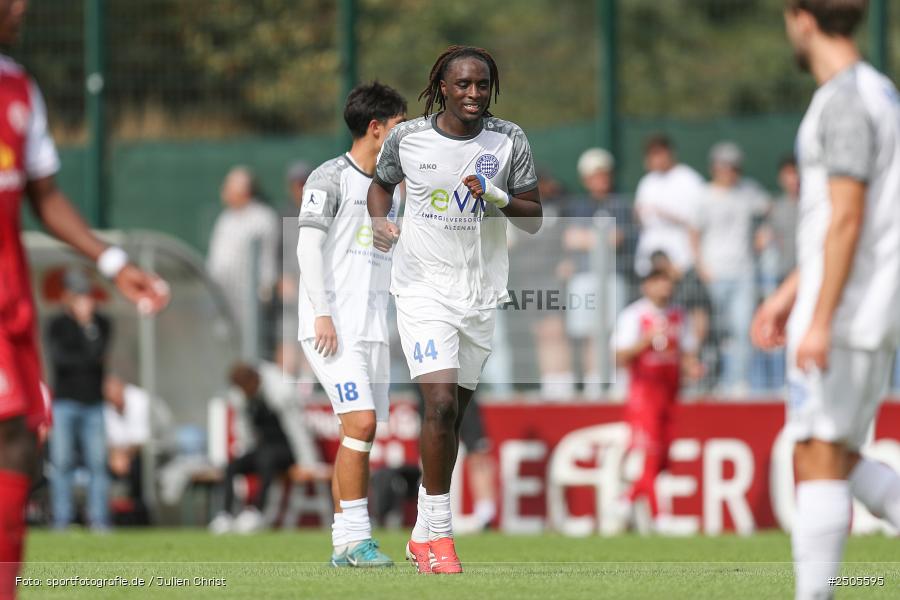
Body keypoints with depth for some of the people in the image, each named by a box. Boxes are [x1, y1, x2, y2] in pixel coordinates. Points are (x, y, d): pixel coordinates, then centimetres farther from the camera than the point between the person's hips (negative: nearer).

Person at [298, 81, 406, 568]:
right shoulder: (331, 178, -4)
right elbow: (309, 245, -10)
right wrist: (322, 313, -17)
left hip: (372, 330, 8)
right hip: (333, 326, -8)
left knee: (361, 434, 4)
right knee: (360, 422, -18)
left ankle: (344, 542, 7)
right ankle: (355, 537, -17)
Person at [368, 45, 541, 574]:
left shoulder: (509, 141, -2)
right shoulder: (407, 138, -3)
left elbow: (534, 219, -1)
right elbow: (382, 183, 18)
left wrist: (497, 195, -19)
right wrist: (381, 222, -2)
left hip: (481, 295, 2)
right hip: (423, 288, -2)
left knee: (452, 416, 10)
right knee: (441, 403, -19)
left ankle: (424, 535, 23)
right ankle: (439, 535, -13)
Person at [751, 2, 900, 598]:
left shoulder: (845, 101, -13)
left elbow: (846, 219, -20)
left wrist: (820, 321, -23)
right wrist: (788, 294, 27)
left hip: (843, 316, -10)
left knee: (818, 459, -8)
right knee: (838, 461, 13)